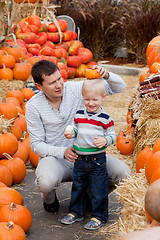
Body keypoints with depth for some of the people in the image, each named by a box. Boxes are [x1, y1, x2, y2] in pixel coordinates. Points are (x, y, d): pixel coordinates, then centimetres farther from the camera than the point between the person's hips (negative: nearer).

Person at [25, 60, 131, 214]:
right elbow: (36, 144, -7)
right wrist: (63, 152, -24)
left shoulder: (75, 89, -6)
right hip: (54, 157, -2)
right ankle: (49, 196, 4)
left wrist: (106, 75, -26)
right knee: (47, 182, -37)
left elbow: (119, 87, -3)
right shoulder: (33, 106, -9)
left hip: (84, 154, 3)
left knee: (123, 173, -16)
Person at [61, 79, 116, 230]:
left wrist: (105, 140, -21)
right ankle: (76, 212, 32)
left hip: (97, 159, -5)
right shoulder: (79, 114, 4)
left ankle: (99, 216, 16)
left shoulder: (105, 118, -9)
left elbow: (112, 135, -2)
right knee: (77, 186, 16)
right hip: (79, 158, 5)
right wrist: (71, 133, -4)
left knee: (98, 189, 2)